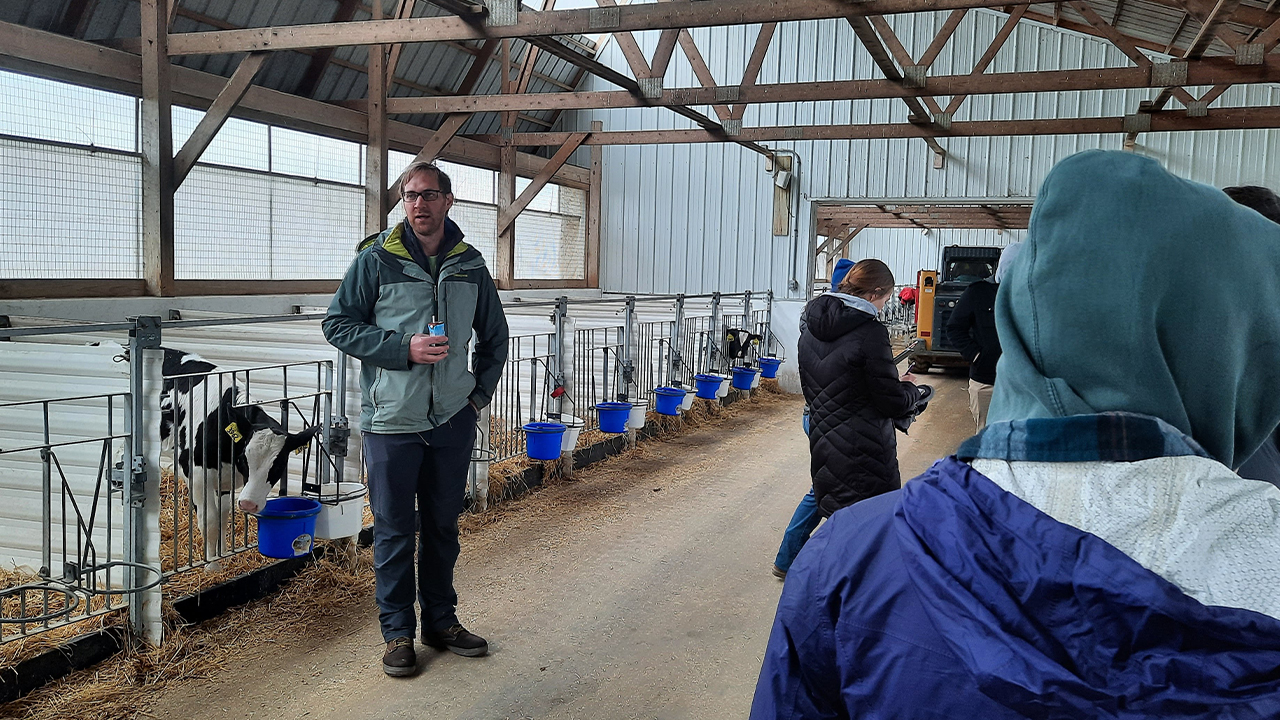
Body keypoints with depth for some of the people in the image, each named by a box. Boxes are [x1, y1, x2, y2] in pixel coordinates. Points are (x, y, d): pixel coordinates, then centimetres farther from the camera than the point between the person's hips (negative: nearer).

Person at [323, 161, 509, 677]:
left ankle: (441, 621, 29)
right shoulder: (377, 259, -5)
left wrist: (481, 393, 9)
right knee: (394, 530, 5)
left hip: (453, 420, 3)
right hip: (392, 419, -3)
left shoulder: (470, 265, 6)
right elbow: (338, 324, -6)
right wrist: (404, 349, -17)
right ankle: (398, 633, 19)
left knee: (443, 525, 14)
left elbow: (494, 336, 18)